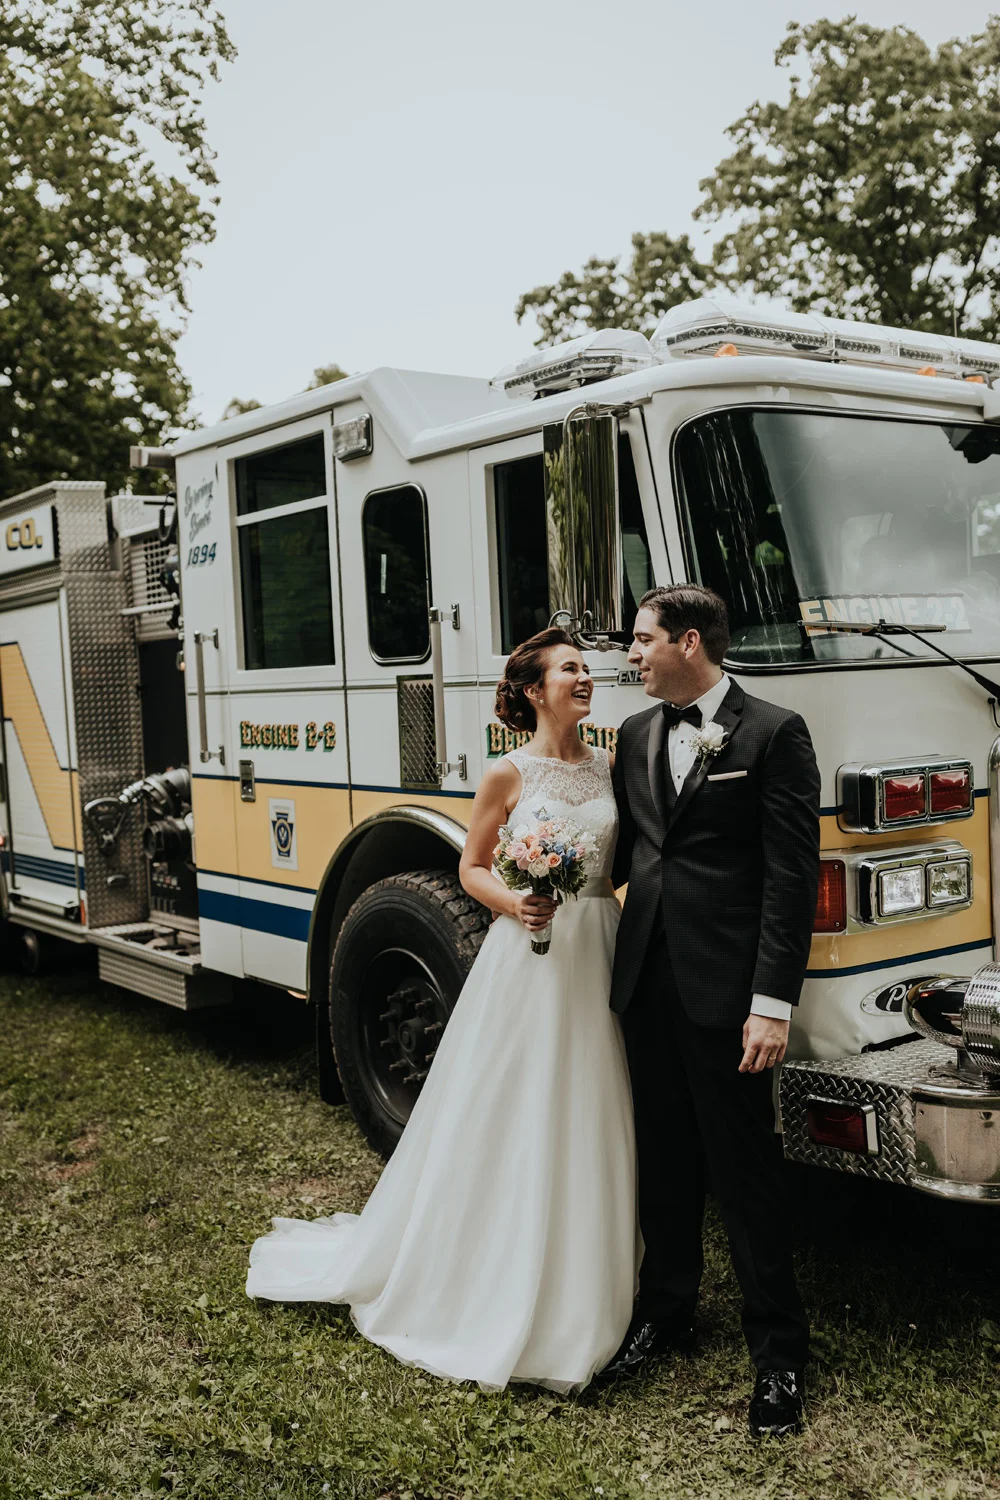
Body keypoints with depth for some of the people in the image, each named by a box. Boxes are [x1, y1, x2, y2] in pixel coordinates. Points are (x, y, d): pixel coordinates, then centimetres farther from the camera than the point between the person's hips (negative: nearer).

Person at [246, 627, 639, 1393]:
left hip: (599, 952, 5)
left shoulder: (609, 767, 8)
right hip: (530, 953, -4)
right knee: (510, 1122, 3)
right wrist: (513, 903, -17)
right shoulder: (509, 775, -5)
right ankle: (504, 1296, 20)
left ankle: (583, 1294, 25)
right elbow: (472, 868, 1)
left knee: (589, 1125, 10)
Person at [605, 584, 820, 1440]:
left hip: (725, 988, -6)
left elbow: (793, 877, -12)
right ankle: (666, 1313, 36)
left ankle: (779, 1353, 21)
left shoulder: (773, 734, -8)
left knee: (746, 1170, 4)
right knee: (663, 1159, 18)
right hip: (647, 980, 6)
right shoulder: (637, 736, 12)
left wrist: (774, 1002, -16)